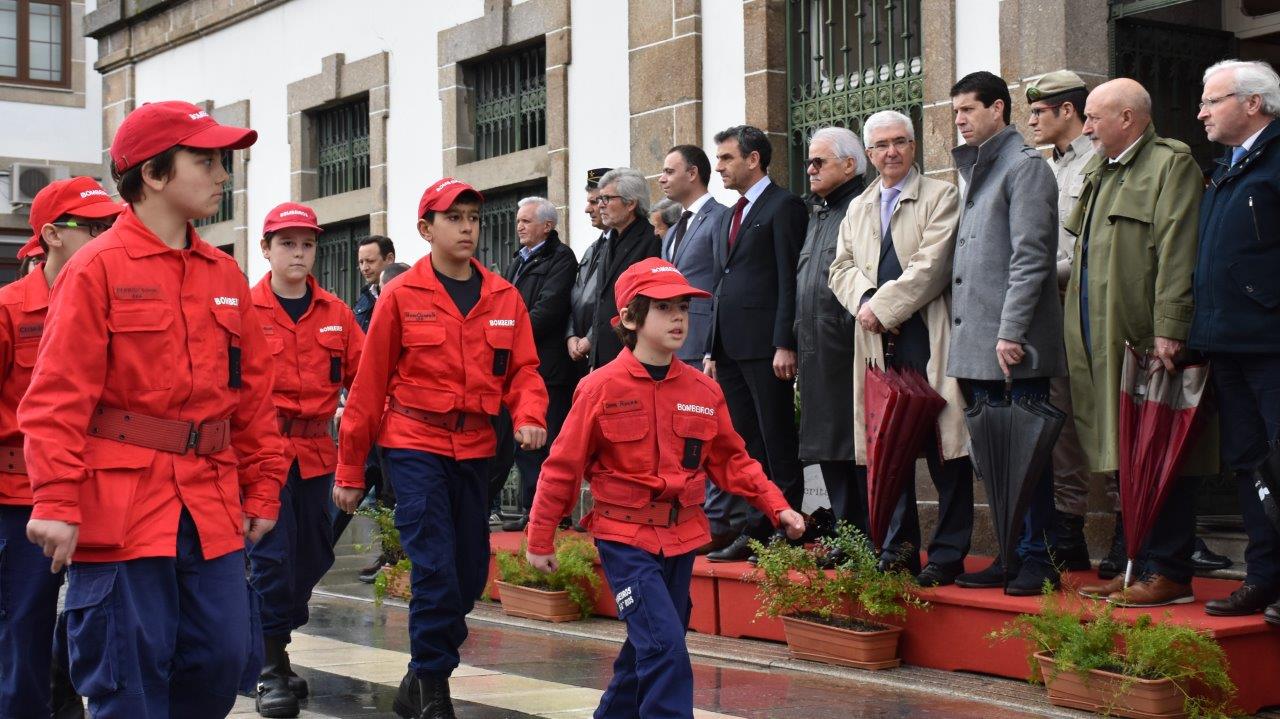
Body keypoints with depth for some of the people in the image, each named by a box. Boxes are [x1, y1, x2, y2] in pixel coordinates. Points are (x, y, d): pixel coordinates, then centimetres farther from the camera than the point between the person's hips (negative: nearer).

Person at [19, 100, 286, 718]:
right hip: (120, 506, -6)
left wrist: (262, 489, 14)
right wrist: (56, 503, -17)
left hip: (211, 506, 6)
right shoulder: (98, 268, -6)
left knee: (226, 658, 7)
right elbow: (57, 397, -11)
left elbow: (253, 394, 16)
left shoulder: (224, 275, 12)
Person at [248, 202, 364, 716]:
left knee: (314, 554, 12)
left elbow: (362, 377, 7)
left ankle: (270, 639, 33)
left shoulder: (335, 313, 8)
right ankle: (272, 672, 5)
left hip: (315, 451, 5)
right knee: (272, 553, -6)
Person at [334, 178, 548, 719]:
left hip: (473, 447, 4)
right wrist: (350, 472, 0)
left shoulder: (504, 298, 6)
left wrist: (529, 415, -17)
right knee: (435, 567, -12)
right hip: (414, 444, -4)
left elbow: (523, 369, 6)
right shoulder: (401, 297, -4)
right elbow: (369, 385, -1)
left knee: (470, 574, 10)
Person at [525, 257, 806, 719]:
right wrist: (540, 539, -2)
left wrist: (776, 507, 0)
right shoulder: (602, 388, -11)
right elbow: (563, 467, -6)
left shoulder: (703, 390, 2)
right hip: (625, 537, -5)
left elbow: (731, 460, 10)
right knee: (664, 646, -15)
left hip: (681, 538, 5)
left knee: (648, 648, 16)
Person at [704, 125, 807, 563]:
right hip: (731, 348, 8)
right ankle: (753, 533, 13)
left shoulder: (784, 207, -5)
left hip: (766, 347, -8)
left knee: (778, 449, -4)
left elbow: (790, 281, -12)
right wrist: (711, 350, 16)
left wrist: (785, 345, -18)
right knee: (747, 449, 9)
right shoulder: (728, 218, 22)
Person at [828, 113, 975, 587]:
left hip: (928, 340, -5)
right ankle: (899, 550, 17)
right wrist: (865, 300, -7)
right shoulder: (858, 208, 21)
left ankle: (948, 555, 1)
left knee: (943, 449, -4)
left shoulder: (941, 197, 2)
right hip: (878, 344, 5)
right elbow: (842, 267, 14)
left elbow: (933, 265, -10)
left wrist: (883, 306, -12)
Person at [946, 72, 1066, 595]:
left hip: (1013, 344, -8)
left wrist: (1010, 332, -19)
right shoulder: (975, 170, 21)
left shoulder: (1025, 166, -5)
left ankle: (1038, 559, 3)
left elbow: (1030, 257, -14)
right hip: (975, 346, 8)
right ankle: (1012, 555, 17)